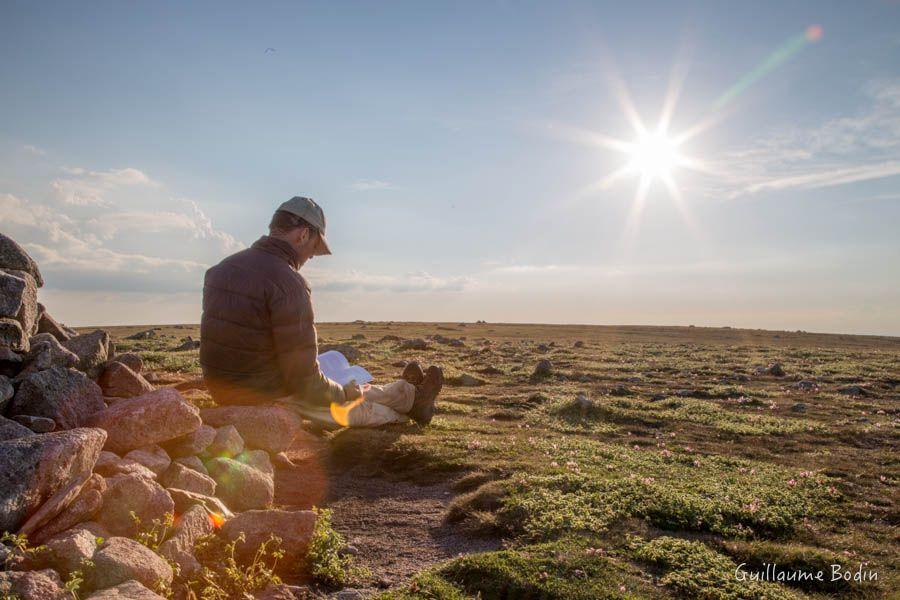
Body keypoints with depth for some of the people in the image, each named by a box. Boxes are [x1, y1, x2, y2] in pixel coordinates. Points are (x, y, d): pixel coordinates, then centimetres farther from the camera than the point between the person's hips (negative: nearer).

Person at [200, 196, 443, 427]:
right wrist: (343, 392, -6)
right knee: (359, 406, 16)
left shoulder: (220, 269, 3)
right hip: (271, 401, -9)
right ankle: (413, 398, 41)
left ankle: (407, 395, 44)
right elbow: (304, 382, -25)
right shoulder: (288, 284, -26)